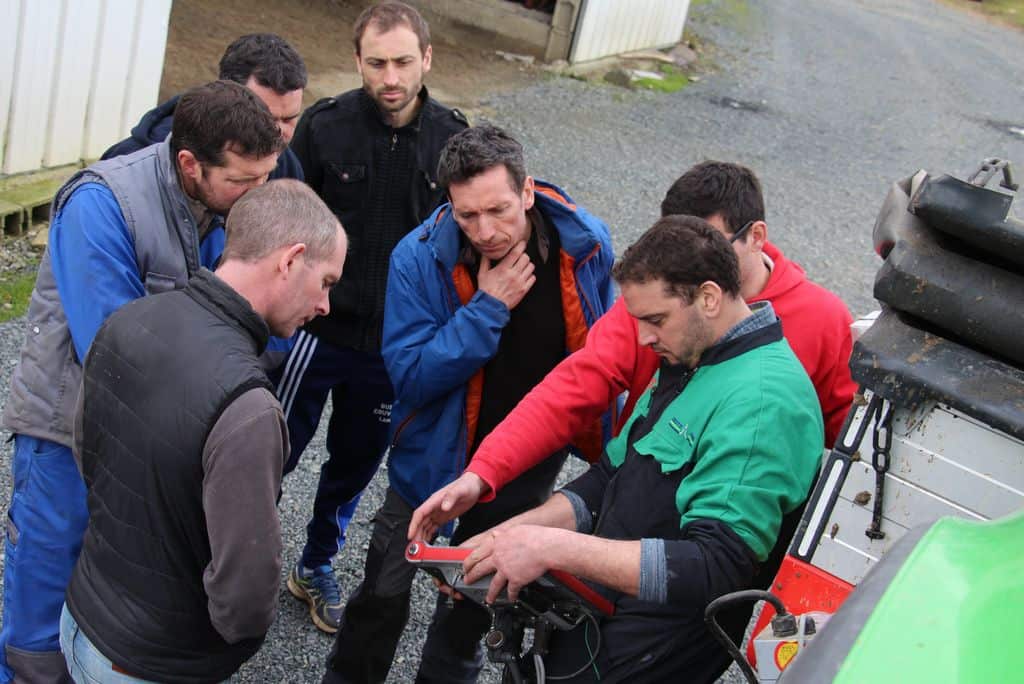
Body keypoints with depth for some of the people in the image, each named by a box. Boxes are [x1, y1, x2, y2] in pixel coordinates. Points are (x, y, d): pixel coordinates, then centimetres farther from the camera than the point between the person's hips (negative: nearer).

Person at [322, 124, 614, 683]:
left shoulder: (586, 244, -17)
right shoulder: (419, 258, -23)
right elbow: (410, 377, -24)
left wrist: (609, 447, 4)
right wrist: (487, 308, -32)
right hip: (436, 456, -2)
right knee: (383, 594, 10)